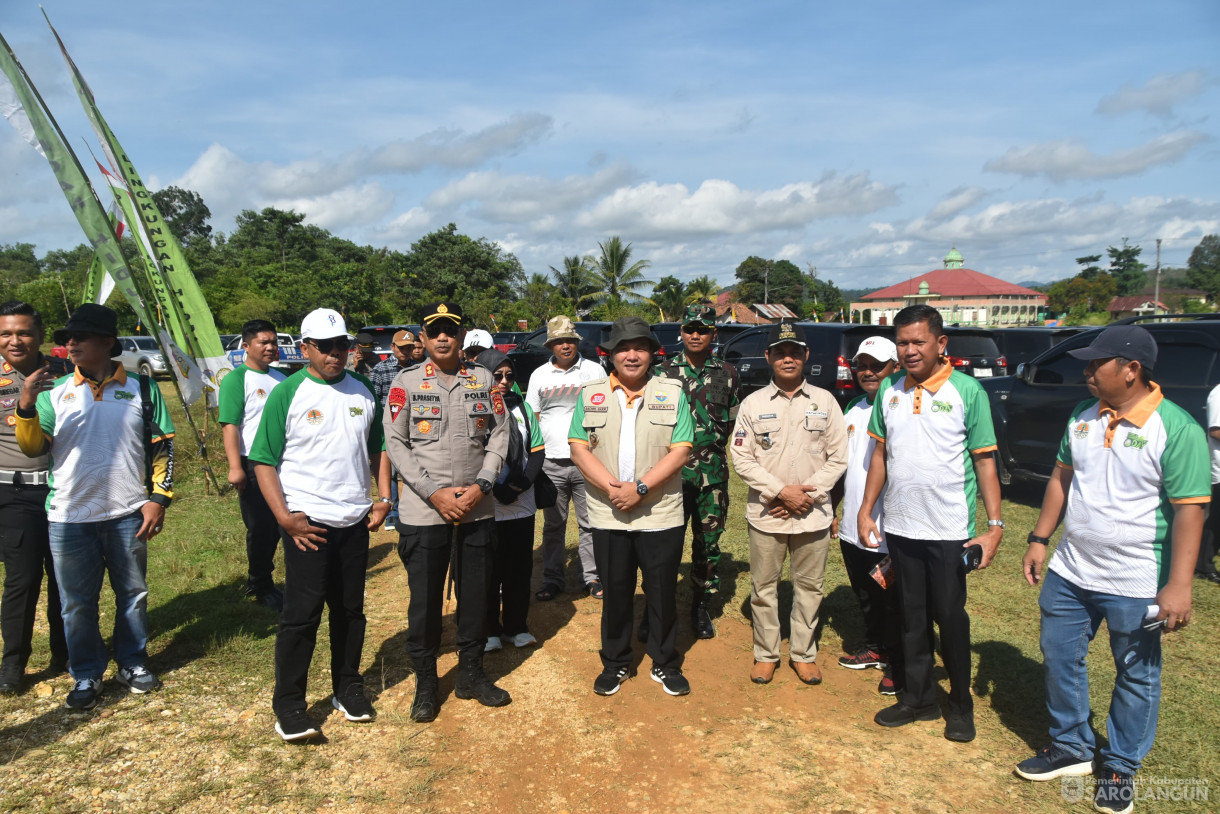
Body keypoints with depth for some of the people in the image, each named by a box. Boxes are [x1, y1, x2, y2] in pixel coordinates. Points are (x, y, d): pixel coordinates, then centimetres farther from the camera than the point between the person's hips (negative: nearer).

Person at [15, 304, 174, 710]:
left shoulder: (141, 388, 0)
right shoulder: (54, 391, 2)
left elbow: (161, 446, 2)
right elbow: (33, 448, -3)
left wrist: (158, 497, -5)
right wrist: (26, 406, -20)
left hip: (127, 515, 0)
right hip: (70, 518, 1)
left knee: (133, 594, 12)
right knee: (77, 603, 10)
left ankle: (133, 664, 30)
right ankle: (86, 676, 27)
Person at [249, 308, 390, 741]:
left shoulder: (362, 391, 8)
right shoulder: (287, 393, -5)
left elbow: (377, 449, 16)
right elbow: (264, 461, -6)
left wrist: (384, 498, 5)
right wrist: (284, 517, -15)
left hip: (355, 521, 4)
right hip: (307, 523, -4)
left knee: (351, 608, 13)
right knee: (302, 611, -3)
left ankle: (348, 688, 29)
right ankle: (288, 704, 12)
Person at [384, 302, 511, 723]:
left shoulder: (484, 379, 5)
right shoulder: (406, 383, -2)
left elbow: (499, 434, 4)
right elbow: (396, 444, -6)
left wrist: (481, 485, -9)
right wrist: (435, 493, -14)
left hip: (478, 510, 3)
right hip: (423, 512, -2)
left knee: (476, 593, 12)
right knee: (425, 598, 6)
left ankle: (471, 673, 30)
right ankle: (425, 683, 23)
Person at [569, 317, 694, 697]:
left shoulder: (672, 393, 1)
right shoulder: (590, 394, 4)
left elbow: (681, 451, -7)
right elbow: (579, 449, -2)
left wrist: (640, 488, -17)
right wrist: (612, 488, -16)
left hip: (661, 516, -1)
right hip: (608, 515, 1)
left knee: (663, 593, 10)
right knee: (615, 594, 13)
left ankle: (665, 665, 28)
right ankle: (615, 664, 30)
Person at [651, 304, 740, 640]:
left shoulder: (728, 374, 6)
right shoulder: (664, 372, 3)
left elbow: (733, 423, 15)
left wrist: (710, 446, 7)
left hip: (712, 473, 2)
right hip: (672, 471, -1)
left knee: (708, 543, 9)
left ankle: (702, 609, 25)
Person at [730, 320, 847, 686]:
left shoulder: (825, 401, 3)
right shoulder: (753, 403, -1)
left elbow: (838, 457, 1)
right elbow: (741, 458, -4)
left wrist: (807, 494, -10)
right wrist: (781, 491, -13)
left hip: (814, 515, 1)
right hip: (766, 514, -1)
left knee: (809, 587, 11)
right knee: (763, 587, 8)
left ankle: (803, 653, 29)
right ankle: (765, 654, 25)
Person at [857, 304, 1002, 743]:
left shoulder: (967, 390, -8)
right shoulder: (889, 389, 4)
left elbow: (984, 460, -7)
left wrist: (995, 525, -13)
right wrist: (866, 508, 6)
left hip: (949, 529, -4)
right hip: (900, 525, 4)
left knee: (950, 617, 8)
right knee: (912, 616, 15)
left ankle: (961, 706, 27)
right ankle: (918, 698, 31)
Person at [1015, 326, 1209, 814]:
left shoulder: (1176, 429, -16)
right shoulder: (1083, 417, 2)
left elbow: (1189, 510, -17)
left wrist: (1178, 586, -20)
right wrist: (1040, 540, 9)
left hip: (1136, 586, -6)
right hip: (1070, 573, 6)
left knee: (1136, 678, 13)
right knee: (1059, 660, 15)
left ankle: (1120, 768, 32)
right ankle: (1071, 747, 35)